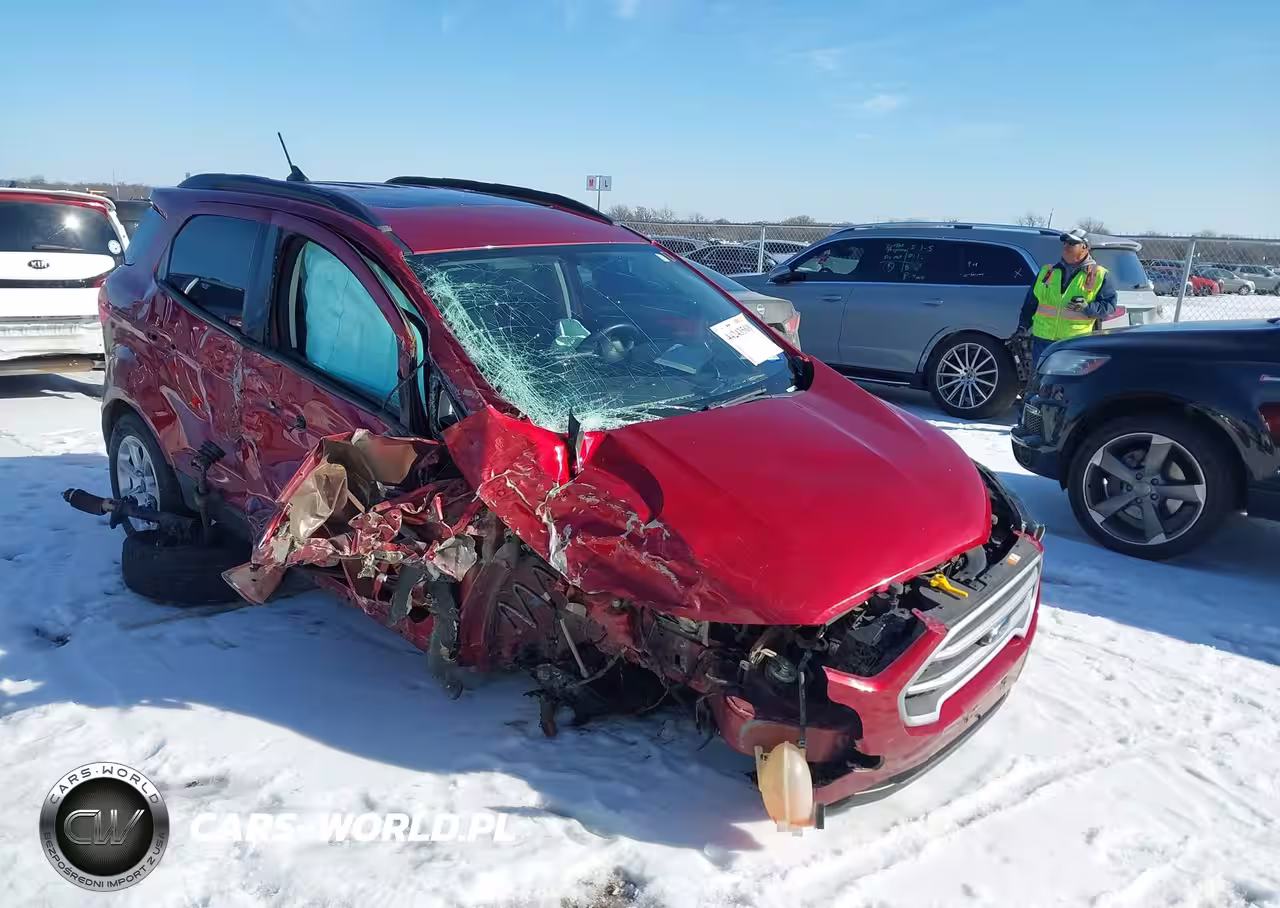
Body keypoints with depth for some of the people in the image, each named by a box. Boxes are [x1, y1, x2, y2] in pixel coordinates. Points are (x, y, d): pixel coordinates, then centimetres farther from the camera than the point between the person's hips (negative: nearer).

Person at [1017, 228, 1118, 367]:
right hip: (1043, 340, 3)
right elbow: (1031, 303, 15)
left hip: (1077, 345, -3)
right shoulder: (1047, 271, 12)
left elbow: (1109, 307, -2)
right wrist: (1023, 327, 9)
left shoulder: (1100, 276, 2)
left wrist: (1087, 308, -20)